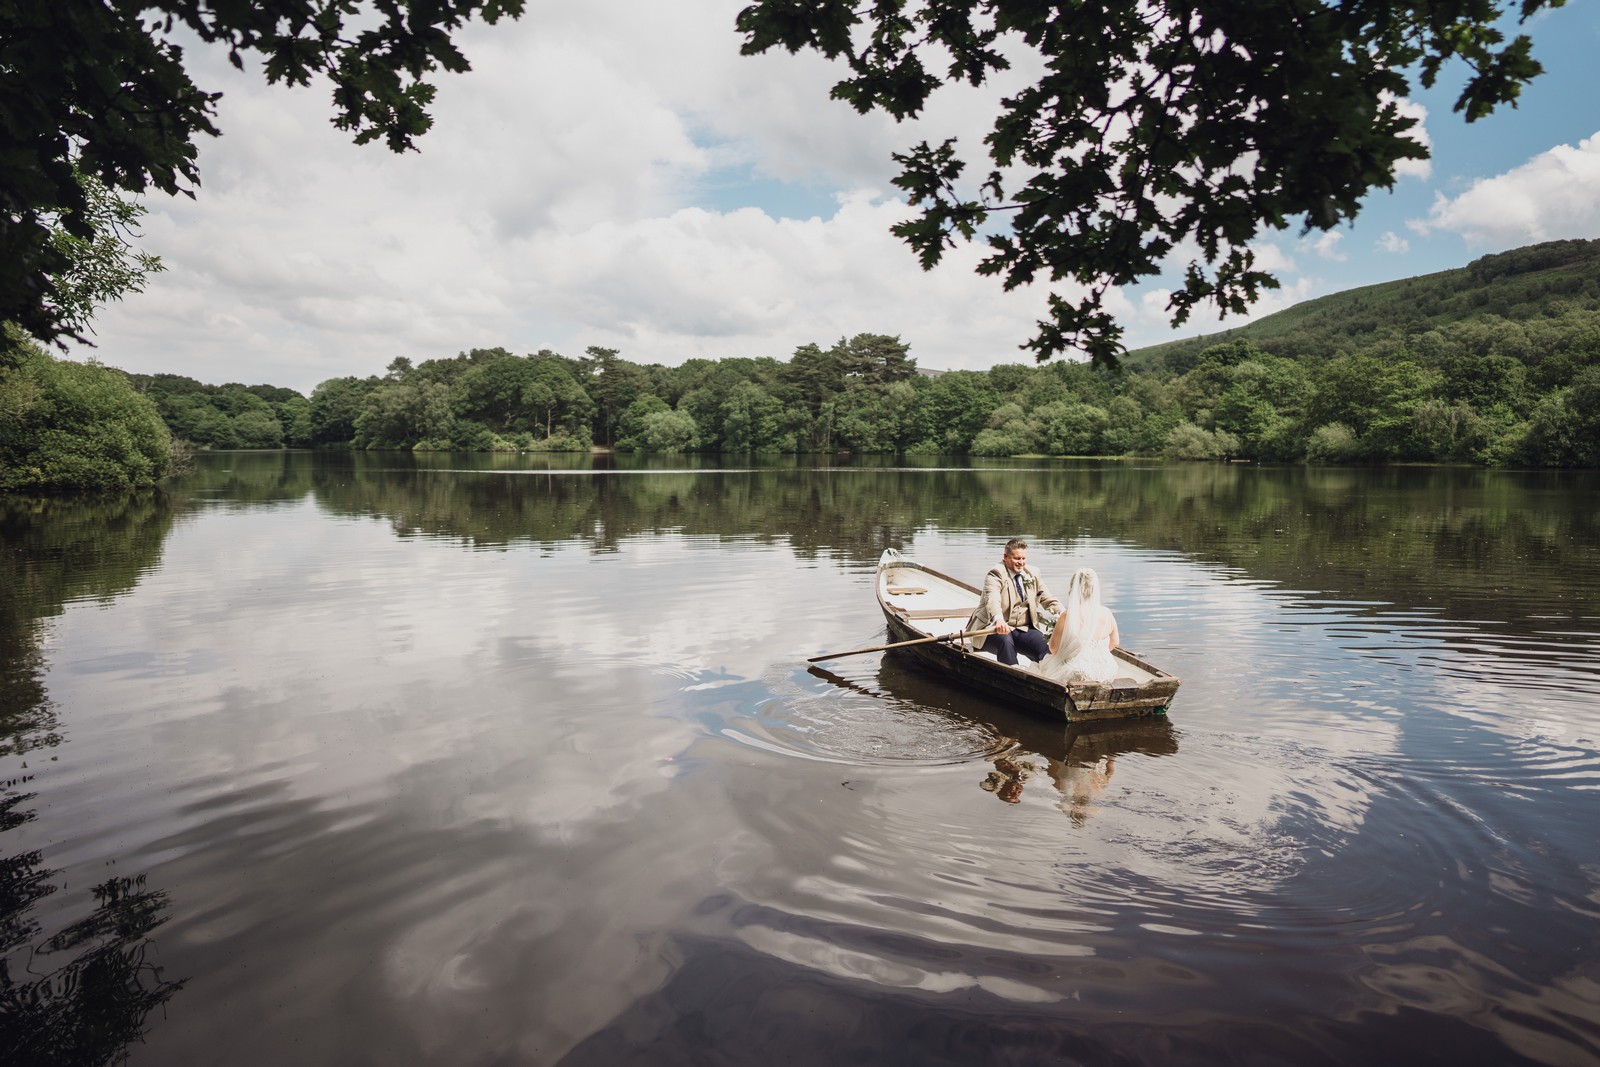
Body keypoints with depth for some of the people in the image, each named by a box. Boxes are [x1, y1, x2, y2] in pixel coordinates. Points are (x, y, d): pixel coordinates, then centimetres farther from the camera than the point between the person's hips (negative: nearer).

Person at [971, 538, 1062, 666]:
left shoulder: (1033, 574, 11)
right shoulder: (996, 574, -11)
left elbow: (1048, 600, 12)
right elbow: (992, 599, -30)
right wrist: (998, 619, -51)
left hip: (1023, 629, 5)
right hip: (994, 627, -5)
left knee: (1045, 646, -21)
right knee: (1005, 640, -36)